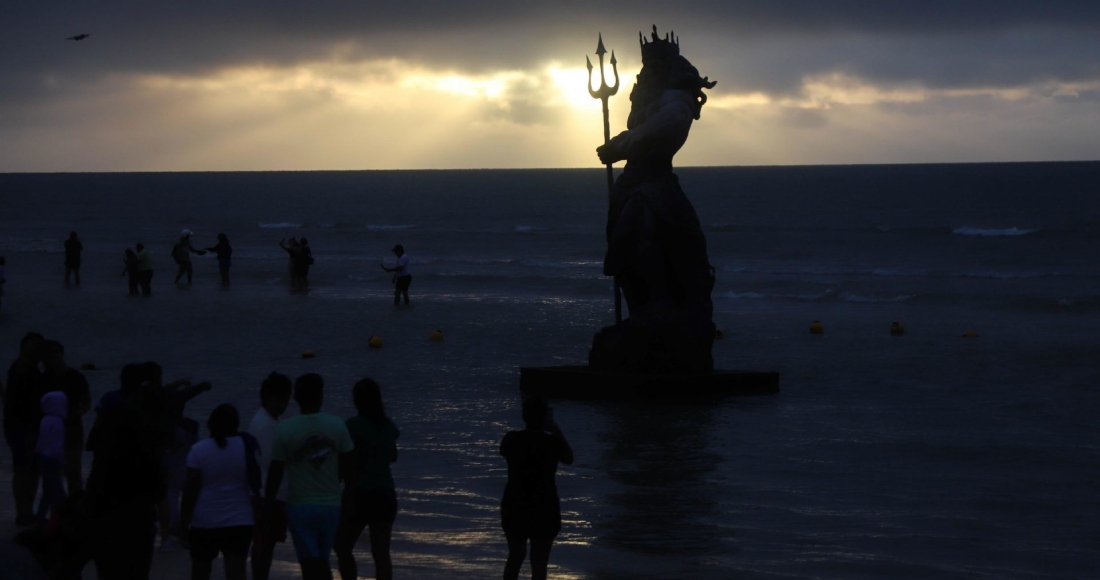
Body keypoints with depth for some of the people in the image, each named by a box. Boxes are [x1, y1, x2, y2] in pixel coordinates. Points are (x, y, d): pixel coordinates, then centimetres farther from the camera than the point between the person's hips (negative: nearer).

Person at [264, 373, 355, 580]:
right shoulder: (337, 426, -3)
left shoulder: (285, 429, -8)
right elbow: (348, 467, 2)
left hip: (300, 506, -2)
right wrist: (348, 493, 19)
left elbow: (275, 474, -6)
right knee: (323, 562, 17)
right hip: (331, 504, 3)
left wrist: (267, 508, 3)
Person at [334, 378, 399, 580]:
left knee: (342, 547, 9)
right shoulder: (388, 425, 6)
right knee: (381, 553, 5)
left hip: (361, 495, -5)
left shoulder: (353, 426, -11)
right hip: (385, 495, 5)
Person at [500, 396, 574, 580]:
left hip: (514, 506, 4)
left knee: (515, 556, 21)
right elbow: (569, 459, 7)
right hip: (544, 509, -3)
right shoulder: (553, 441, -13)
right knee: (539, 563, 3)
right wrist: (556, 430, 11)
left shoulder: (512, 439, -6)